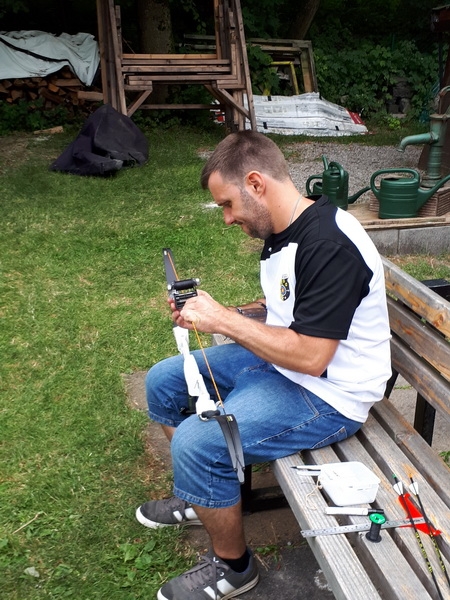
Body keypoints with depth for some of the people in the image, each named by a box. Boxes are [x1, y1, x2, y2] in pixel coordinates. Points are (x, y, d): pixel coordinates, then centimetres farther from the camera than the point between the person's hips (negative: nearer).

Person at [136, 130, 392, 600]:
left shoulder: (330, 246, -27)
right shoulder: (282, 233, 3)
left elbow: (310, 356, -29)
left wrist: (224, 320, -22)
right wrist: (210, 314, 1)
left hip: (328, 395, -10)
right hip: (281, 361, 10)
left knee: (196, 444, -24)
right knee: (162, 382, 10)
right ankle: (199, 497, 29)